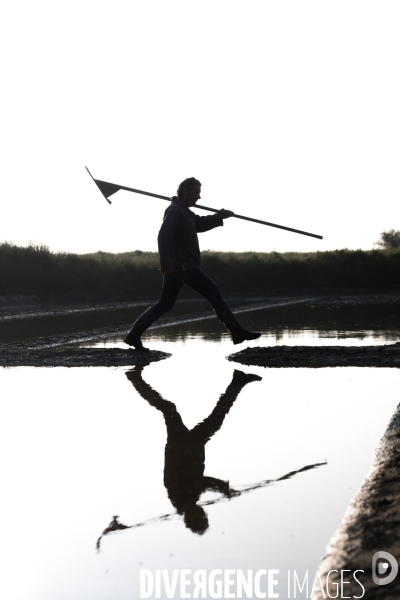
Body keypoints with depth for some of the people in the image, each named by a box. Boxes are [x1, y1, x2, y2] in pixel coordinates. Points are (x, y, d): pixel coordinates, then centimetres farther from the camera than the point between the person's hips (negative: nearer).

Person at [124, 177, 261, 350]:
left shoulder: (183, 211, 21)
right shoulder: (175, 211, -12)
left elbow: (199, 224, 33)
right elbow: (164, 237, -23)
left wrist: (218, 217, 20)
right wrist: (166, 264, -32)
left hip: (175, 267, 11)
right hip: (183, 266, -11)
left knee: (164, 305, 11)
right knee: (214, 293, -9)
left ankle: (134, 335, 9)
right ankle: (237, 332, -9)